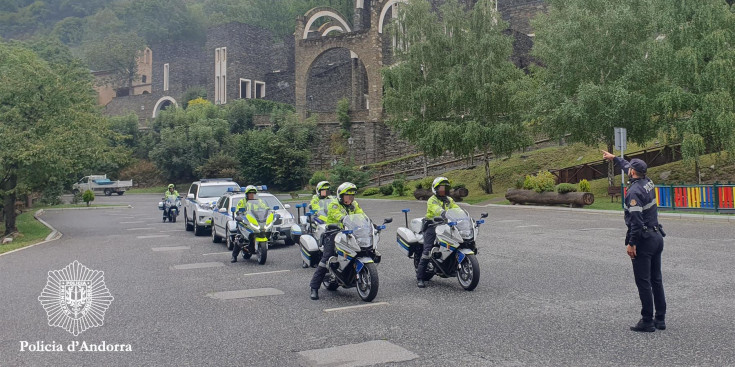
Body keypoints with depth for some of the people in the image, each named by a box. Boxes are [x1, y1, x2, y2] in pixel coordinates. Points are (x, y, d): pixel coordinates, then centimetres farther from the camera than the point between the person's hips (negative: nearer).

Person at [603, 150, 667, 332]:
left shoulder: (634, 191, -17)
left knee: (643, 282, -3)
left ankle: (647, 322, 2)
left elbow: (636, 220, -23)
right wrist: (614, 158, 40)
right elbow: (627, 166, 27)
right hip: (657, 236, 9)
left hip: (644, 240, -9)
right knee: (656, 280, 13)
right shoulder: (648, 182, 8)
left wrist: (631, 243, -18)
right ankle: (660, 319, 19)